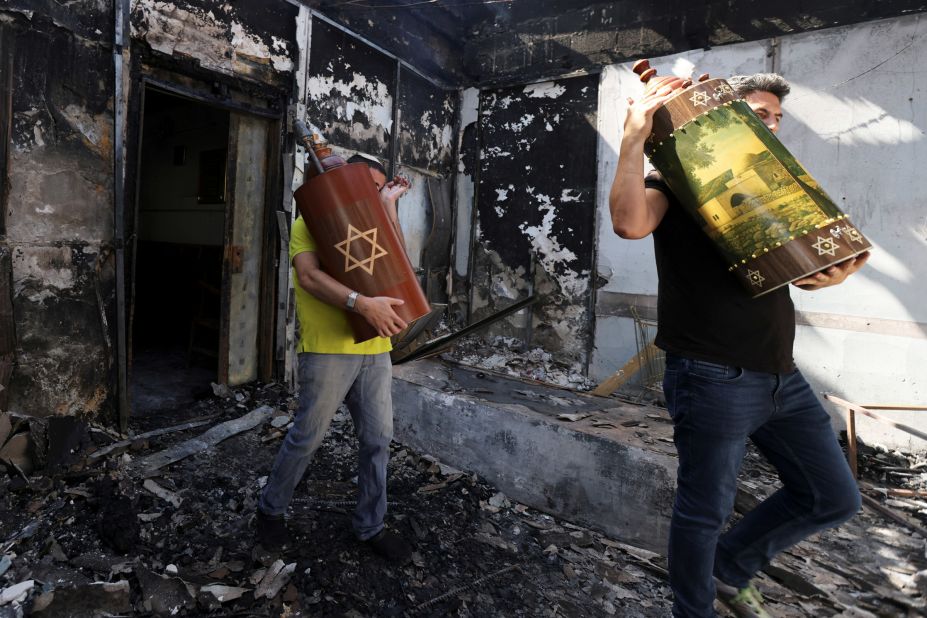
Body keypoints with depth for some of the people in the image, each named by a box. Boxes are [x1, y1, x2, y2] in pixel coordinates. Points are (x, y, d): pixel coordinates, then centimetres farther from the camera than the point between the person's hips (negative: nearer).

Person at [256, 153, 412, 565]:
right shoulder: (308, 224, 1)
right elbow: (309, 275, -16)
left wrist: (389, 204, 2)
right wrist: (363, 304, -29)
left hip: (374, 350, 6)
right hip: (328, 349, -6)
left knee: (378, 439, 8)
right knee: (306, 438, 5)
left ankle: (370, 526, 25)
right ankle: (270, 510, 30)